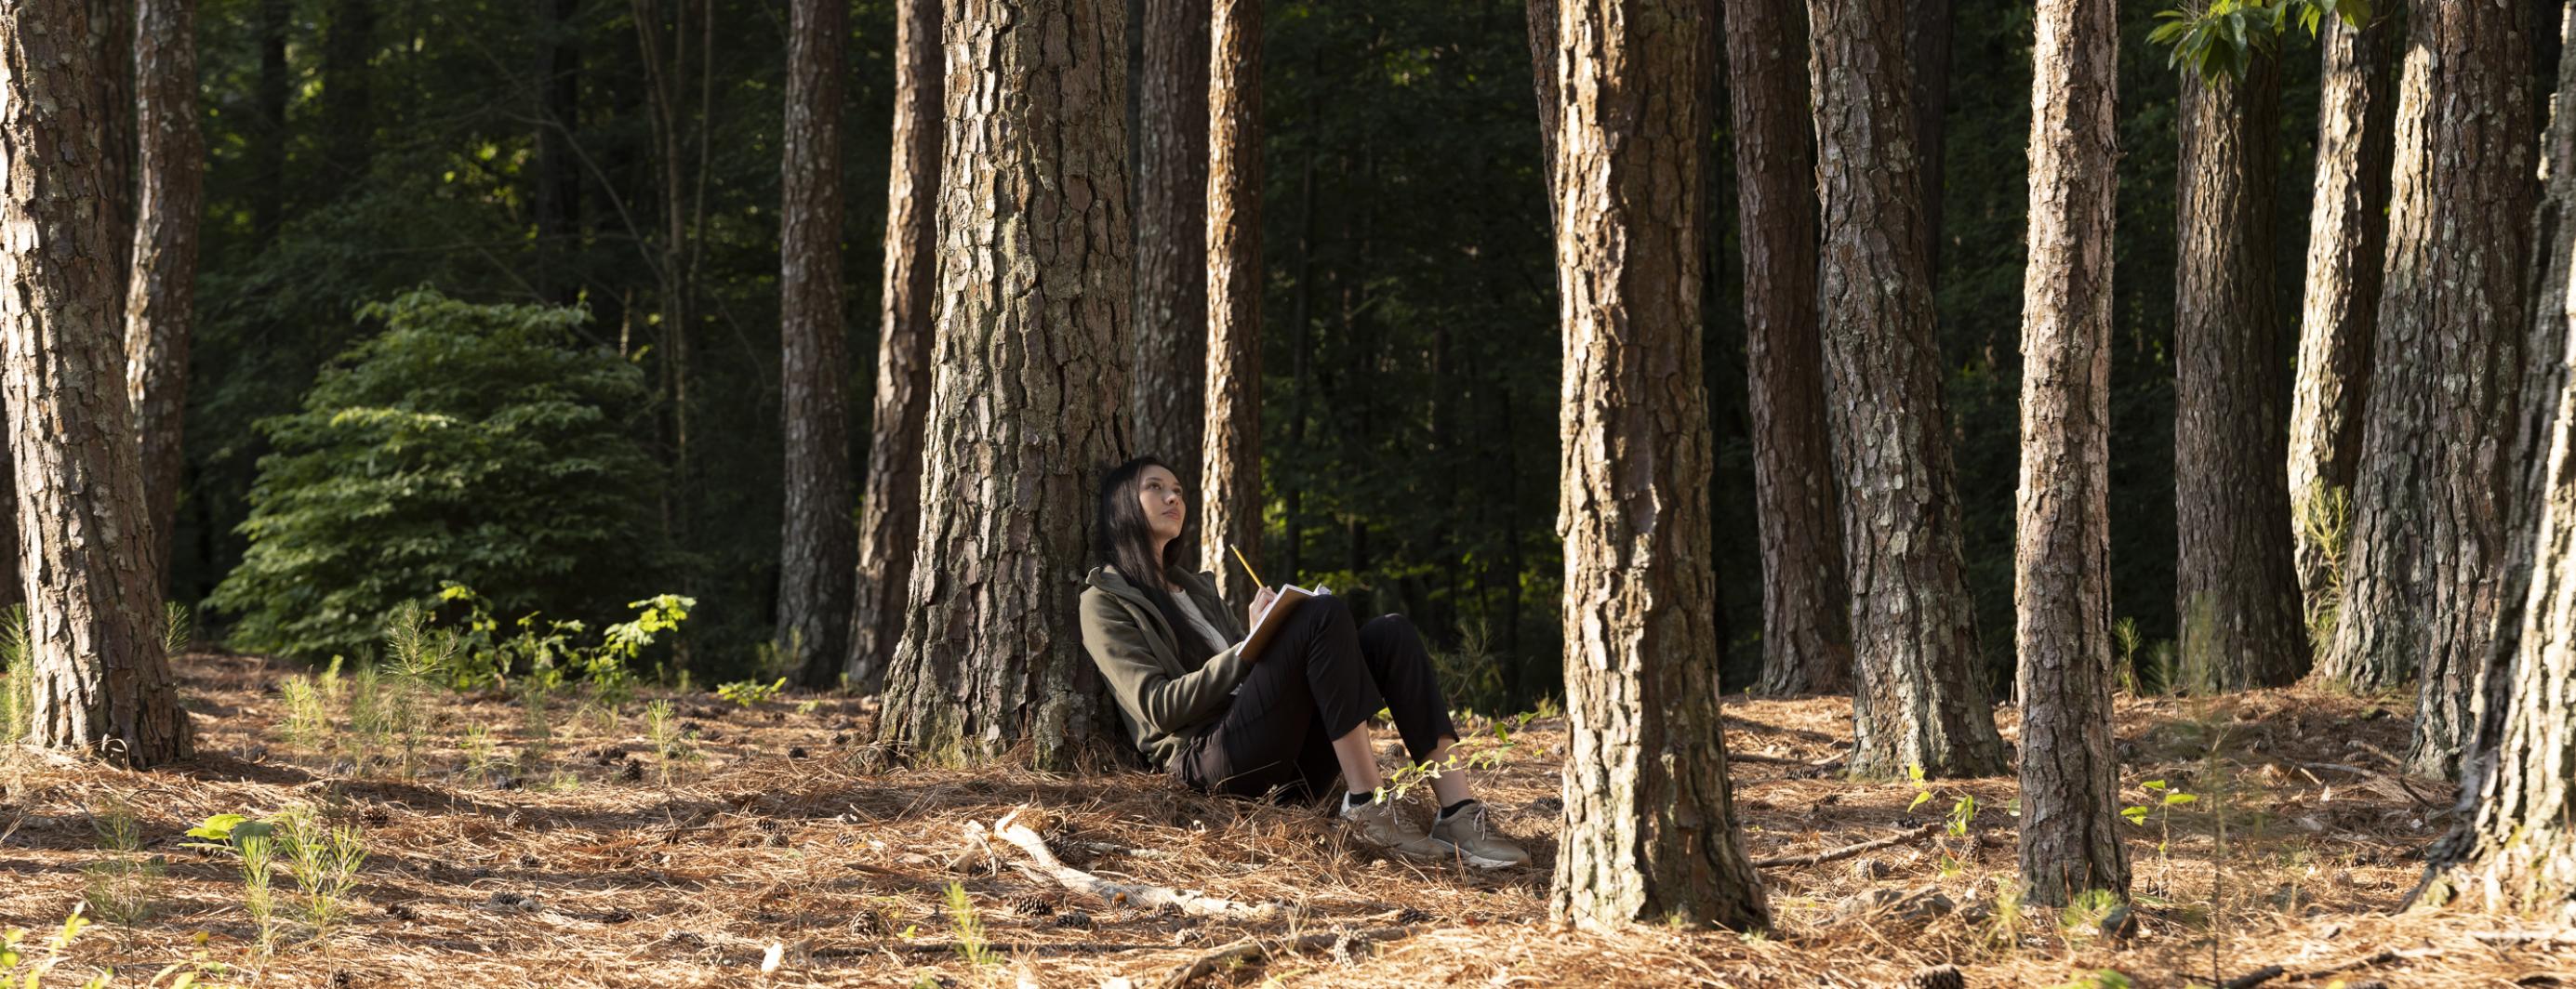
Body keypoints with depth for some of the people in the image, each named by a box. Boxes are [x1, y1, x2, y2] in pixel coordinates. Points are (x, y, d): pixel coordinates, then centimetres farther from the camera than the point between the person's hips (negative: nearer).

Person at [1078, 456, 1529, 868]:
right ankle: (1367, 806, -30)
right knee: (1325, 614, -23)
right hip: (1210, 759, -7)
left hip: (1288, 768, 7)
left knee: (1389, 634, -13)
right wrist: (1250, 645, -13)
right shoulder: (1105, 601, 7)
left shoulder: (1198, 587, 32)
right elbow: (1157, 706, -7)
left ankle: (1458, 812, -28)